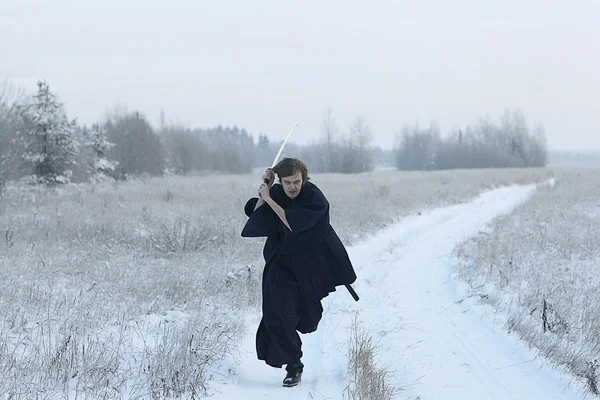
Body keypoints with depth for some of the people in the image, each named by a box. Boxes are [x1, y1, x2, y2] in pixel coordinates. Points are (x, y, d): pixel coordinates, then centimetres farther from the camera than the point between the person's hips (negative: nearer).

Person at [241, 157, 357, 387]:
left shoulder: (315, 199, -22)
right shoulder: (276, 192, -7)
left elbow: (293, 224, -32)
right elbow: (256, 216, -7)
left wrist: (269, 199, -29)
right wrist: (264, 190, -17)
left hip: (309, 263, -2)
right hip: (281, 261, 2)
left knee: (307, 316, 18)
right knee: (278, 315, -12)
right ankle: (294, 367, 0)